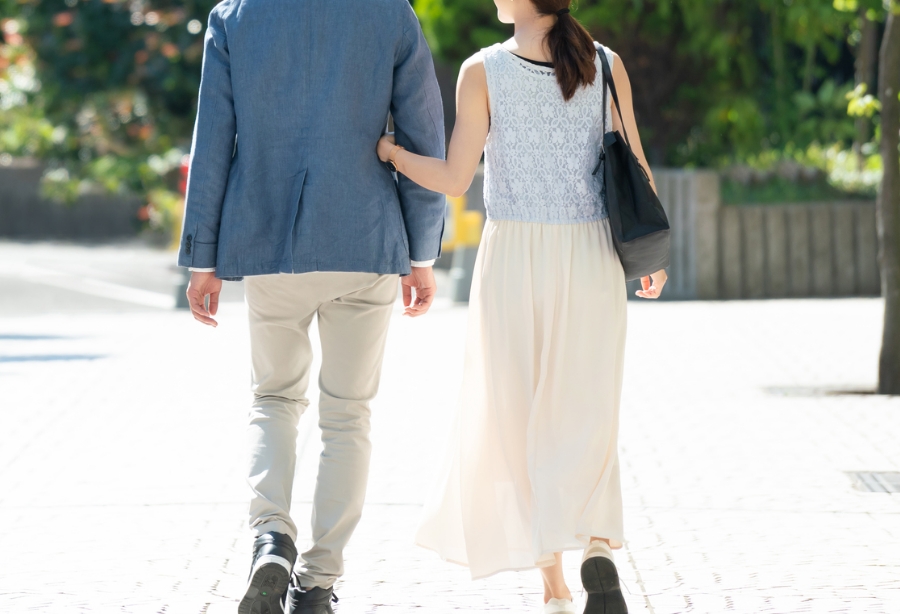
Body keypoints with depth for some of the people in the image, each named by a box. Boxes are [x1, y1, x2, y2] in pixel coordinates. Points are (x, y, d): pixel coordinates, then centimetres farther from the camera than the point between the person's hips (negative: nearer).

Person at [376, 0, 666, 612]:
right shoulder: (606, 65, 1)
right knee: (584, 420, 9)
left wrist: (387, 149, 6)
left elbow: (453, 179, -8)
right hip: (592, 258, 2)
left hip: (514, 259, -2)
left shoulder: (483, 72, -7)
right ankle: (598, 547, -18)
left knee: (520, 422, 11)